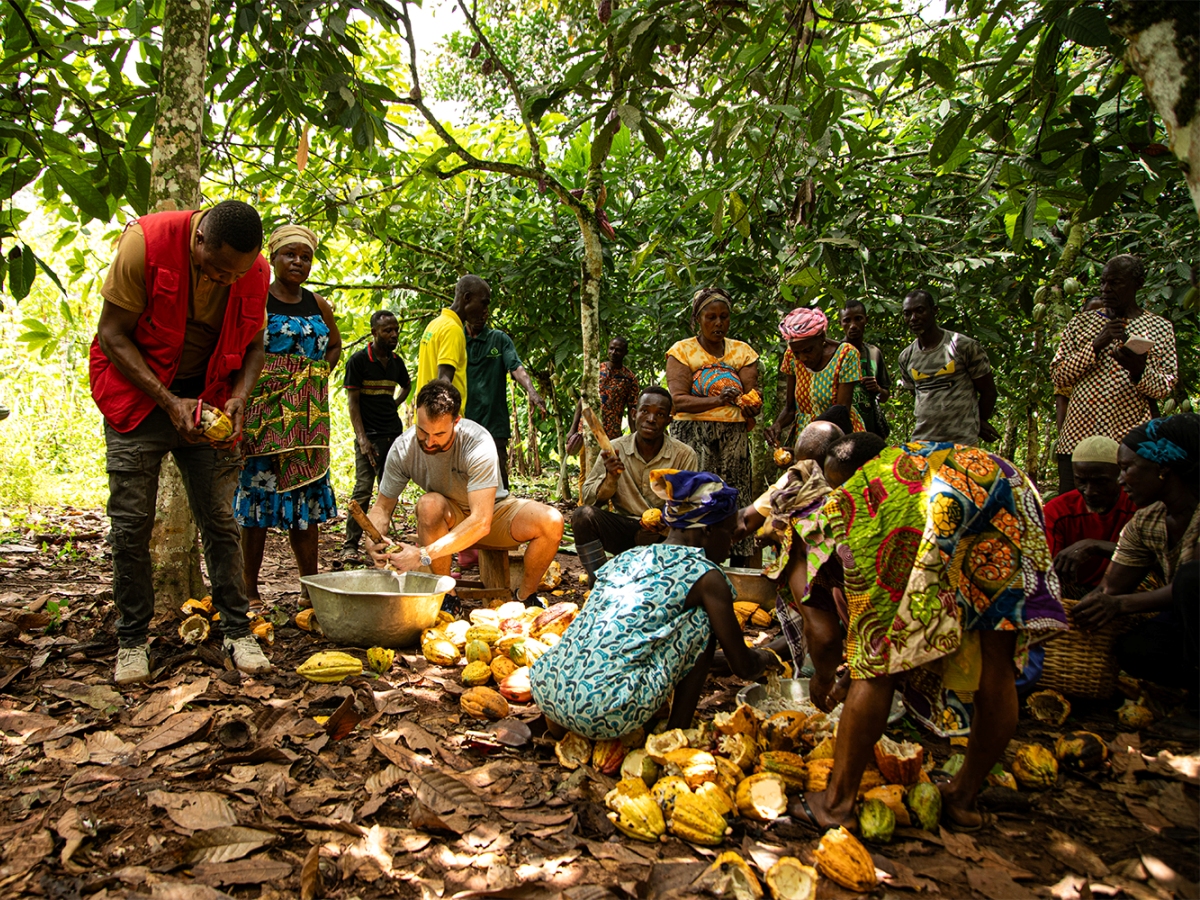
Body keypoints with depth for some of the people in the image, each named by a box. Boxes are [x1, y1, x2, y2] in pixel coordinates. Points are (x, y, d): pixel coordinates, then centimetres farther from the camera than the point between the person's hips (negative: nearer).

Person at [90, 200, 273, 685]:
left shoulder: (254, 271, -8)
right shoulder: (144, 243, -19)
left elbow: (252, 345, 5)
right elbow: (112, 335, -14)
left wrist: (239, 398, -13)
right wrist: (169, 403, -21)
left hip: (208, 401, 2)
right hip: (138, 394, -2)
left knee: (220, 520, 1)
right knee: (131, 524, -3)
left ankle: (237, 631, 9)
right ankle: (132, 641, 11)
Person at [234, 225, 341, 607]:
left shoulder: (317, 305, 14)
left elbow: (335, 346, 27)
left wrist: (318, 376, 12)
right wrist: (251, 382, -10)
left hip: (308, 417, 5)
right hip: (264, 413, -5)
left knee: (308, 496, 5)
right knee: (257, 493, -3)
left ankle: (311, 588, 13)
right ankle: (250, 591, 6)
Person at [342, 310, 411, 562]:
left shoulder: (396, 361, 11)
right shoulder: (359, 360, -4)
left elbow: (406, 386, 33)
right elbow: (352, 402, -7)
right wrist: (362, 438, -16)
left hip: (394, 434, 6)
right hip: (369, 435, -5)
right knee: (363, 490, -10)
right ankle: (350, 544, -4)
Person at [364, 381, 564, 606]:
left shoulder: (479, 444, -32)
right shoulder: (403, 449, -19)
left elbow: (481, 522, -38)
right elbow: (383, 506, -7)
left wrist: (424, 554, -46)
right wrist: (373, 540, -30)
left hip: (492, 511, -1)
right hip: (448, 519, 2)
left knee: (552, 522, -29)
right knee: (429, 504, -35)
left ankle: (524, 596, -4)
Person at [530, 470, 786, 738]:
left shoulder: (627, 557, 21)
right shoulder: (705, 575, 2)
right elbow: (744, 667, 10)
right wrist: (766, 658, 37)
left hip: (546, 690, 7)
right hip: (610, 712, -6)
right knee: (701, 620, 9)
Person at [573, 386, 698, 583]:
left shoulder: (684, 455, -4)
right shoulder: (615, 449, -1)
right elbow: (588, 499, -3)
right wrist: (610, 477, -22)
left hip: (665, 534, -1)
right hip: (624, 530, 1)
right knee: (583, 514, -25)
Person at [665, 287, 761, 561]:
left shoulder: (742, 351, 14)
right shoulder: (682, 351, 5)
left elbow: (753, 397, 6)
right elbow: (678, 399, -8)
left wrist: (750, 407, -19)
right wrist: (717, 400, -23)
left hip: (733, 435, 3)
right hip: (693, 434, -2)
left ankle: (738, 567, 3)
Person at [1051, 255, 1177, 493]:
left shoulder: (1159, 327, 8)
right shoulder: (1080, 323, 11)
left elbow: (1164, 388, 2)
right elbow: (1059, 376, 1)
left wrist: (1139, 369, -18)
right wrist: (1097, 344, -10)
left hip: (1129, 441, -1)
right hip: (1076, 438, 1)